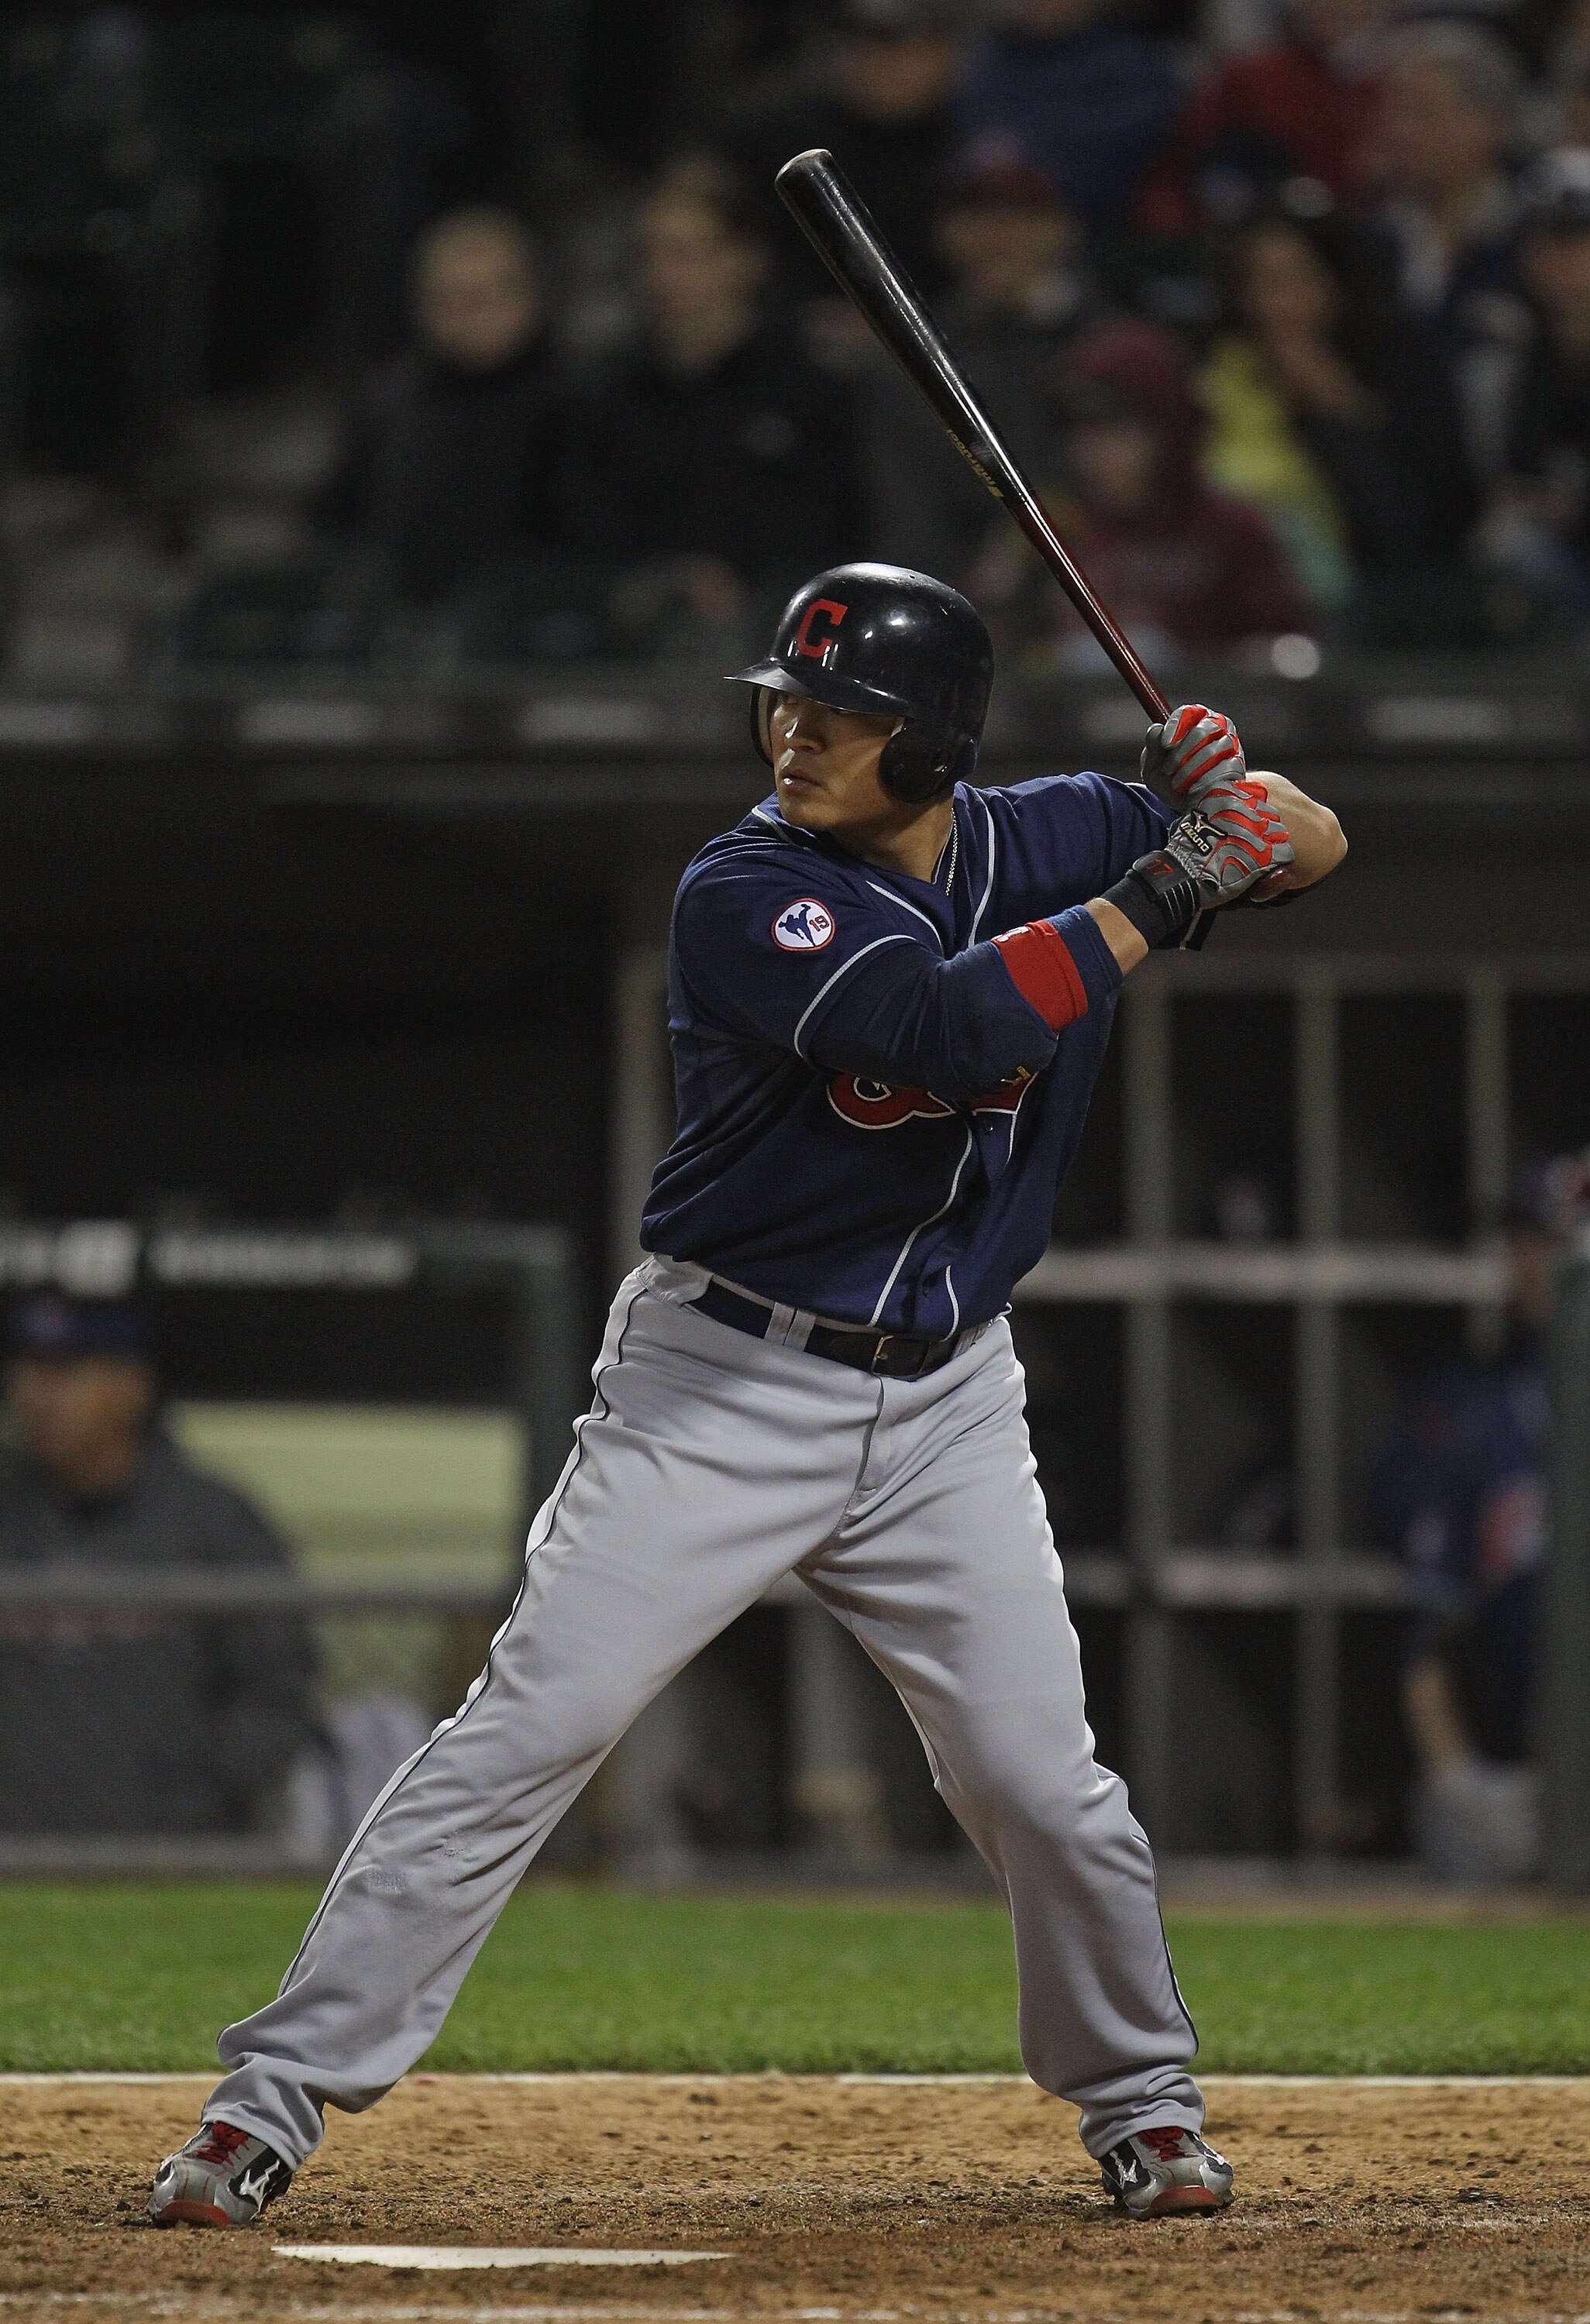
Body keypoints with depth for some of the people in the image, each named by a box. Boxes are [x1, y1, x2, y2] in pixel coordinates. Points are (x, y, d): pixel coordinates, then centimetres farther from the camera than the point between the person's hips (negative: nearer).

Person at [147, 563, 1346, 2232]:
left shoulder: (1049, 841, 0)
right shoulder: (748, 896, -16)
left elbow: (1317, 849, 7)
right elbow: (944, 1028, -30)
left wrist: (1230, 800, -15)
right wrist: (1158, 900, -27)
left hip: (943, 1407, 4)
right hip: (722, 1390, -4)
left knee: (1043, 1787, 2)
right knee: (524, 1734, -10)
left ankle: (1141, 2107, 26)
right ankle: (272, 2100, -8)